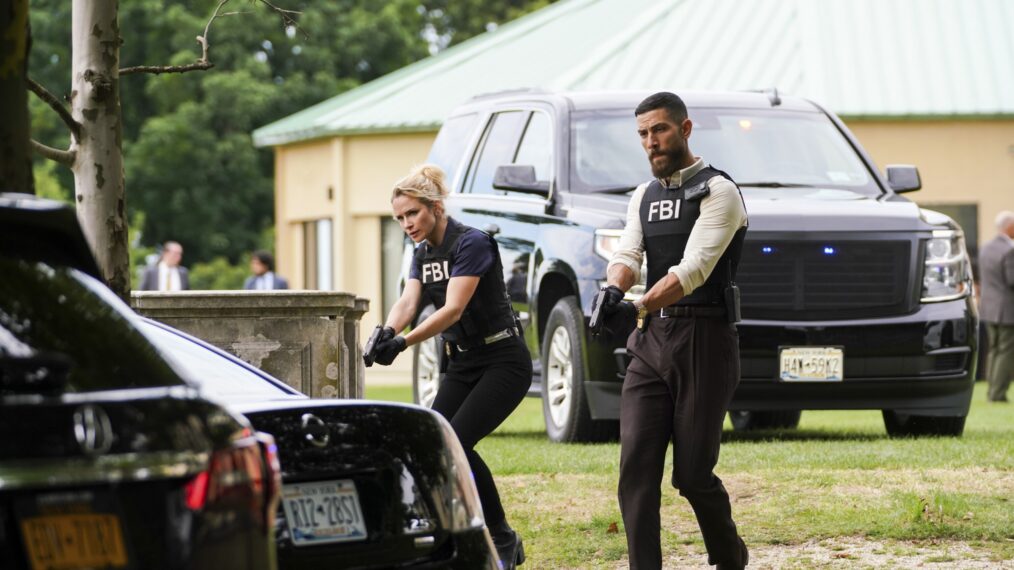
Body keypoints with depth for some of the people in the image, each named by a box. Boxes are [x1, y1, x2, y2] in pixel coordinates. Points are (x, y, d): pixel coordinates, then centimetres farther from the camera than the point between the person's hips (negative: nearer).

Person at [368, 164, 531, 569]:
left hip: (503, 361, -8)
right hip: (462, 363, 8)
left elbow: (453, 309, -28)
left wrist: (404, 343, -39)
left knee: (455, 442, -21)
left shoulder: (471, 244, -18)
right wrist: (387, 332, -32)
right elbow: (408, 301, -9)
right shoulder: (422, 255, 7)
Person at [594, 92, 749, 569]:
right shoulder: (644, 197, 16)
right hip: (651, 341, 6)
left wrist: (638, 308, -32)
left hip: (704, 339, -6)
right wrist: (614, 287, -22)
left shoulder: (718, 192, -6)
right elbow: (627, 254, 3)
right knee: (636, 467, -5)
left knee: (692, 473, -4)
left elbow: (694, 268, -18)